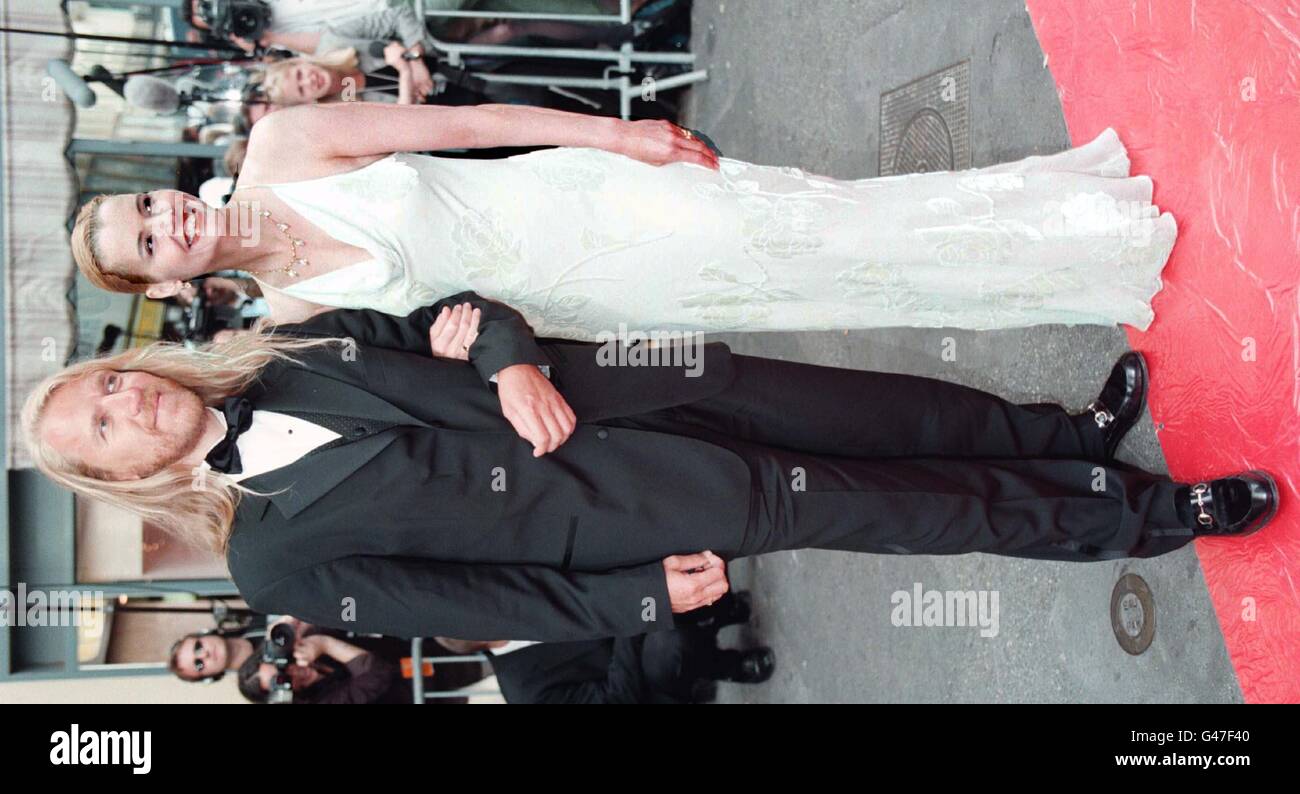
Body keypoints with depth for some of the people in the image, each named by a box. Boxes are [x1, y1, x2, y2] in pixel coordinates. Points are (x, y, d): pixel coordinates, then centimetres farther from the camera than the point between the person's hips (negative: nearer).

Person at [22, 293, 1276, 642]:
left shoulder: (287, 353, 6)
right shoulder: (275, 558, -6)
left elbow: (436, 329, 8)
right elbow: (471, 603, -8)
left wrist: (510, 356, -15)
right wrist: (646, 596, -11)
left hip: (566, 387, 4)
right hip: (597, 509, -4)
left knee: (736, 384, -12)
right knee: (797, 500, -9)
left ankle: (1063, 435, 5)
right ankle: (1134, 514, 1)